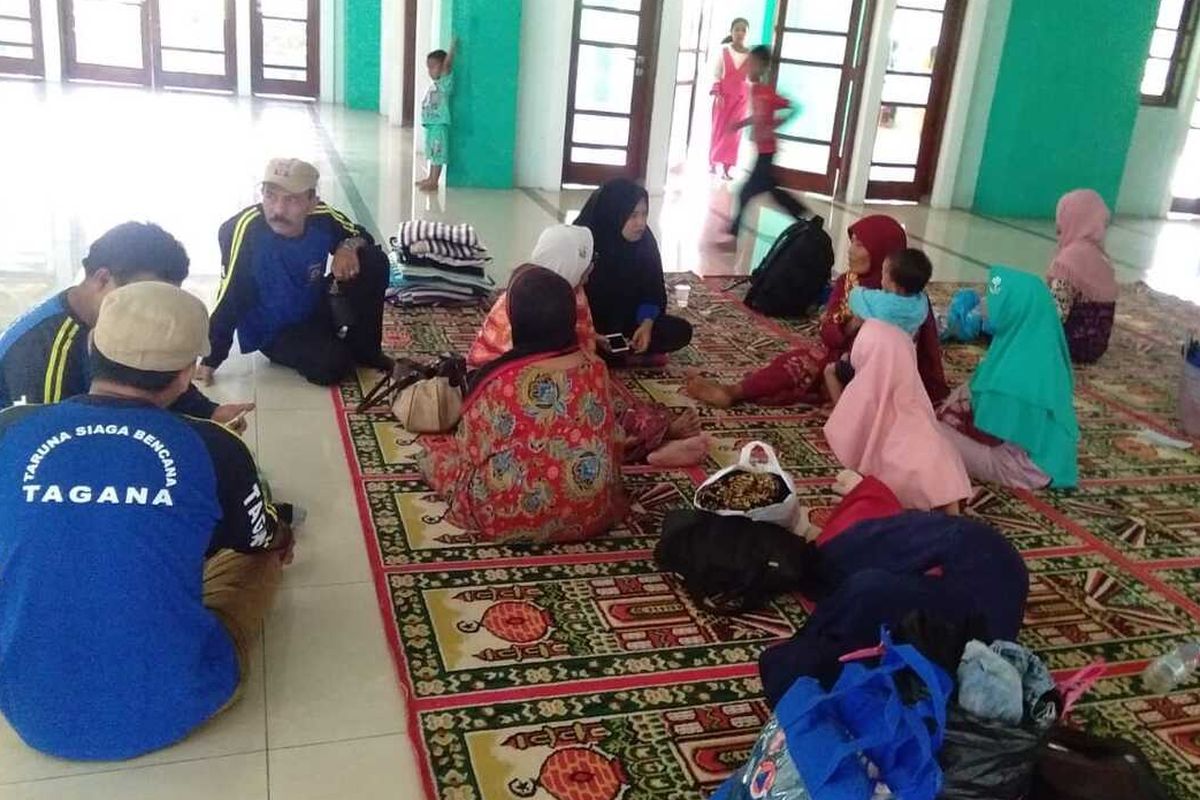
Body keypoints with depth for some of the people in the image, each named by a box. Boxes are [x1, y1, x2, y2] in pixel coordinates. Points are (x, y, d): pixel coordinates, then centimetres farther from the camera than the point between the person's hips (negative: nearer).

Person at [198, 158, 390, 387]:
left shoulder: (322, 218, -18)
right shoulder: (246, 228, -30)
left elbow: (360, 235, 4)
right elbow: (229, 297, -24)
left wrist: (349, 247, -21)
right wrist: (211, 359, -20)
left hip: (315, 310, 5)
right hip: (273, 332, -4)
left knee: (374, 262, -12)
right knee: (332, 366, -29)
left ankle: (363, 347, 5)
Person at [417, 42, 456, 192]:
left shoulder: (445, 82, -8)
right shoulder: (434, 85, 17)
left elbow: (447, 64, -20)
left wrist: (452, 47, -15)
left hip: (439, 124, -9)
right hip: (430, 124, 9)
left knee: (438, 154, -6)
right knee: (432, 154, 16)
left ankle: (434, 182, -5)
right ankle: (431, 178, 24)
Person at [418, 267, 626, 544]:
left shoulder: (498, 380, -21)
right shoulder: (595, 369, -9)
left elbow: (471, 451, -6)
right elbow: (610, 441, 5)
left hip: (514, 517, -2)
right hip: (593, 513, 2)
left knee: (433, 451, 21)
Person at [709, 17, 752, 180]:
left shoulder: (751, 55, 2)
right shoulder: (723, 51, -2)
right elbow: (716, 74, -1)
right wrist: (716, 93, -12)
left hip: (741, 98, 1)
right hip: (723, 95, -1)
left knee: (733, 132, -1)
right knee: (718, 130, 5)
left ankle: (727, 168, 2)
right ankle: (712, 162, 19)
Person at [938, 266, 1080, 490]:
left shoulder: (1015, 369, -31)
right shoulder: (1038, 347, -4)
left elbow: (990, 436, -23)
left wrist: (951, 418, -9)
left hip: (1025, 464, -9)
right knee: (964, 394, 16)